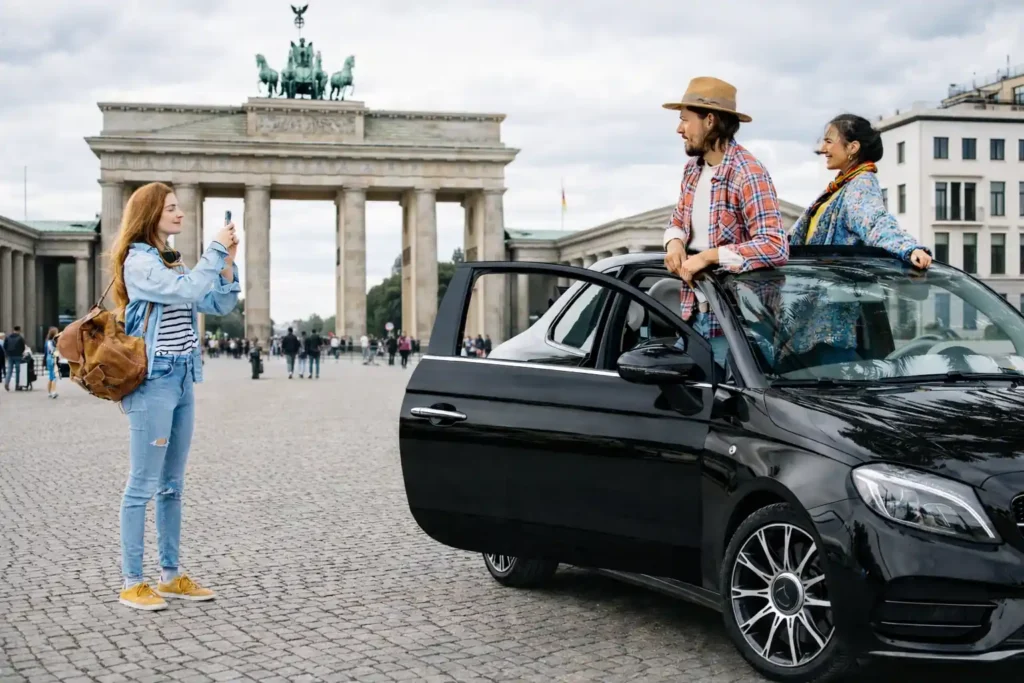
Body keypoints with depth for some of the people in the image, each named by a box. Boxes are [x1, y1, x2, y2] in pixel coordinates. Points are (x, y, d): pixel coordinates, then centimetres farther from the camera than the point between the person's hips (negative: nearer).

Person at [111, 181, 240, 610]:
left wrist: (228, 261, 2)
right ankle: (132, 583, 2)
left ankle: (171, 575, 19)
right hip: (153, 381, -9)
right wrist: (216, 249, -13)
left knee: (172, 485, 12)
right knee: (144, 485, -5)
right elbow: (188, 291, -22)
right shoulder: (138, 261, -8)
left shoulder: (172, 262, 17)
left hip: (182, 380, 9)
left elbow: (218, 305, 14)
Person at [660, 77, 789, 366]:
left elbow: (775, 246, -27)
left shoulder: (748, 174, -18)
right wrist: (674, 242, -2)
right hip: (693, 312, 8)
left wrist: (707, 256, -26)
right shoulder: (692, 169, 9)